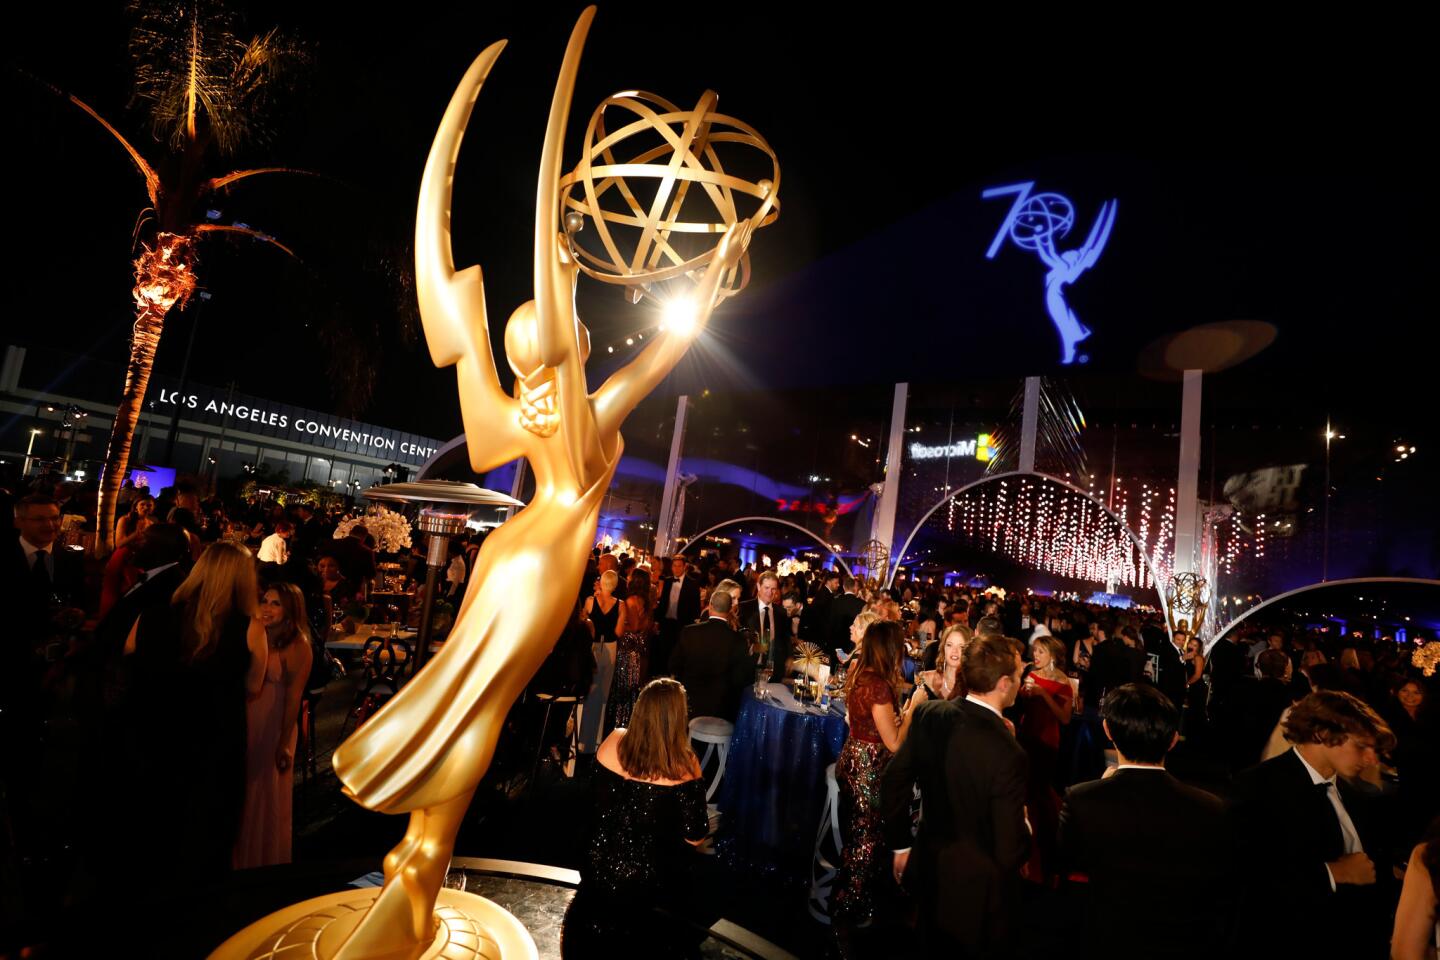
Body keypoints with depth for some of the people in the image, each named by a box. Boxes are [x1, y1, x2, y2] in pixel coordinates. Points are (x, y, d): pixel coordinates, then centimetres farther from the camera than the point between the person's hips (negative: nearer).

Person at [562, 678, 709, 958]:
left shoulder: (613, 742, -12)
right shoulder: (684, 764, -23)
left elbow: (597, 802, 4)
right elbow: (695, 838, -14)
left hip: (600, 868, 5)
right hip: (652, 882, -5)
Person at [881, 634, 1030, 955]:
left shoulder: (928, 714, -14)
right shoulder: (1006, 753, -32)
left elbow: (893, 781, -3)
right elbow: (1010, 852, -25)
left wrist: (900, 845, 10)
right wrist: (1026, 831, -2)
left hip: (930, 873, 5)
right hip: (979, 893, -5)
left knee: (936, 948, 28)